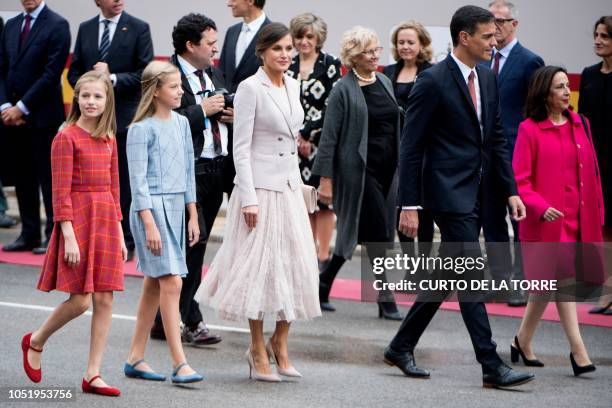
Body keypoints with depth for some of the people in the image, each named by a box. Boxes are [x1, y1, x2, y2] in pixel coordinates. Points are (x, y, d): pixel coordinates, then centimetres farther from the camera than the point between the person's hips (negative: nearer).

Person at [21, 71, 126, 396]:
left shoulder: (108, 140, 11)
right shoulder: (66, 137, -8)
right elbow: (60, 192, -11)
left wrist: (119, 233, 13)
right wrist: (69, 235, -16)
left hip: (106, 220, 6)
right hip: (77, 218, -6)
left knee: (105, 300, 1)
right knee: (80, 300, -9)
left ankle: (93, 374, 6)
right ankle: (35, 342, 18)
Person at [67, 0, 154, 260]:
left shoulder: (138, 29, -1)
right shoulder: (85, 29, 11)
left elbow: (145, 74, -6)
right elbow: (74, 72, 13)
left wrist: (113, 79, -14)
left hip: (125, 118, -4)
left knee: (124, 182, 1)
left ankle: (126, 242, 7)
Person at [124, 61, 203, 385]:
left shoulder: (181, 123, 11)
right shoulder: (141, 129, -10)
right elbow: (138, 181, -12)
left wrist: (192, 215, 15)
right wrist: (150, 224, -17)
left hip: (176, 207, 7)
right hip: (151, 208, -7)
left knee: (154, 284, 10)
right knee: (171, 282, -12)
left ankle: (135, 358, 17)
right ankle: (180, 363, -11)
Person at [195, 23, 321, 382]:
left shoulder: (293, 86, 10)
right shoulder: (251, 88, -10)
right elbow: (241, 147, -12)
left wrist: (298, 185, 17)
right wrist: (248, 199, -17)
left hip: (290, 187, 7)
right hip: (260, 188, -7)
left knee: (295, 265, 6)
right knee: (260, 265, -1)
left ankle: (280, 342, 19)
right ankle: (258, 349, 9)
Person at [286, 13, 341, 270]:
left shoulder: (330, 65, -4)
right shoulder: (289, 66, 11)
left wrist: (307, 134, -11)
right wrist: (295, 137, -1)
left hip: (321, 141, -5)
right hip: (295, 143, 5)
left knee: (323, 200, -2)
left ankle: (323, 256, 2)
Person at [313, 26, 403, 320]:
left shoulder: (385, 82, 11)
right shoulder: (343, 90, -8)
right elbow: (329, 137, -9)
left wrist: (401, 165, 15)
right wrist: (326, 180, -12)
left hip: (387, 170, 7)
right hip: (359, 171, -7)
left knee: (352, 235, 11)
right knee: (380, 233, -9)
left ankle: (322, 287, 23)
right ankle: (386, 301, -3)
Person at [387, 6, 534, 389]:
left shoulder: (488, 79, 11)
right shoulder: (433, 81, -12)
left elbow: (497, 139, 16)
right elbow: (411, 147, -11)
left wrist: (511, 191, 7)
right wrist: (409, 206, -14)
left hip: (477, 194, 8)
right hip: (449, 193, -8)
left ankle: (402, 347, 25)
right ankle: (492, 366, -7)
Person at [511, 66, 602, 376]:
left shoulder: (579, 125, 9)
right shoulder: (530, 130, -6)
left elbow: (591, 172, 13)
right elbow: (519, 179, -9)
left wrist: (596, 214, 10)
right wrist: (541, 207, -22)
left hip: (576, 219, 6)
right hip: (547, 219, -5)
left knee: (549, 285, 11)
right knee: (562, 281, -10)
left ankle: (523, 342, 24)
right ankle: (578, 351, -11)